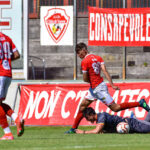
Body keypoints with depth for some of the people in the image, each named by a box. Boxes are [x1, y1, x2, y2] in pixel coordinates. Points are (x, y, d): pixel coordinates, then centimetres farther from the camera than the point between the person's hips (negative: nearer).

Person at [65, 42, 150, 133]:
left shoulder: (84, 62, -15)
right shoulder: (97, 58, 8)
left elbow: (85, 79, -12)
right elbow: (105, 70, 1)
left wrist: (91, 81, 10)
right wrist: (112, 84, -5)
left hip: (98, 88, -10)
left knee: (115, 108, -7)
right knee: (82, 105, 15)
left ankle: (140, 103, -6)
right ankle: (74, 128, 23)